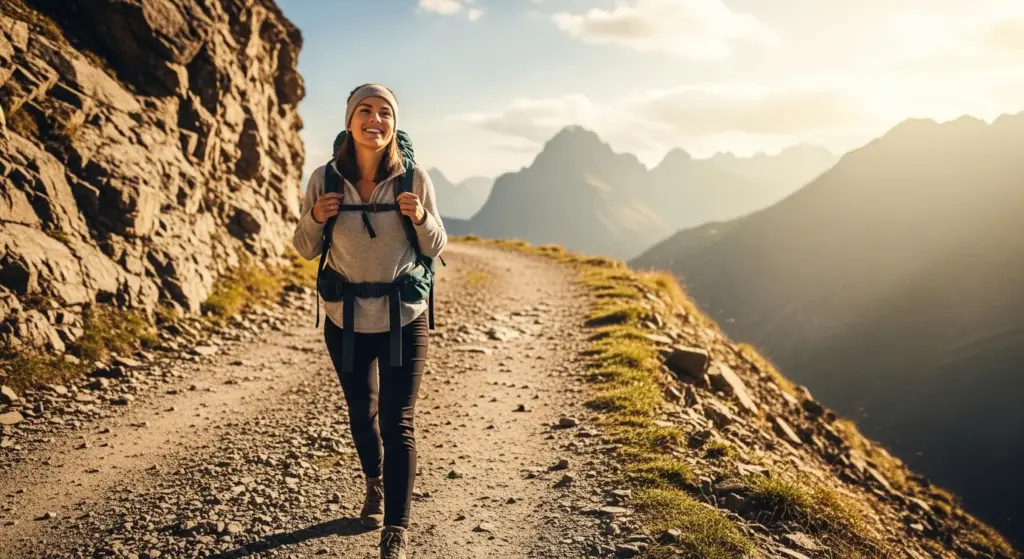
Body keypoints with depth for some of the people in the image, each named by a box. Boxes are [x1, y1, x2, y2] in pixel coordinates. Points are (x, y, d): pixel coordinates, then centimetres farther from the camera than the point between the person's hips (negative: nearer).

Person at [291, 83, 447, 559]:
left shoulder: (414, 178, -10)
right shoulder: (324, 179, -7)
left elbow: (436, 248, -1)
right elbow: (305, 250, 3)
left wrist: (421, 218, -20)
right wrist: (315, 217, -17)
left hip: (404, 319, -2)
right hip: (346, 320, 2)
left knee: (397, 422, -5)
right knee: (361, 413, 21)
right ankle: (375, 484, 48)